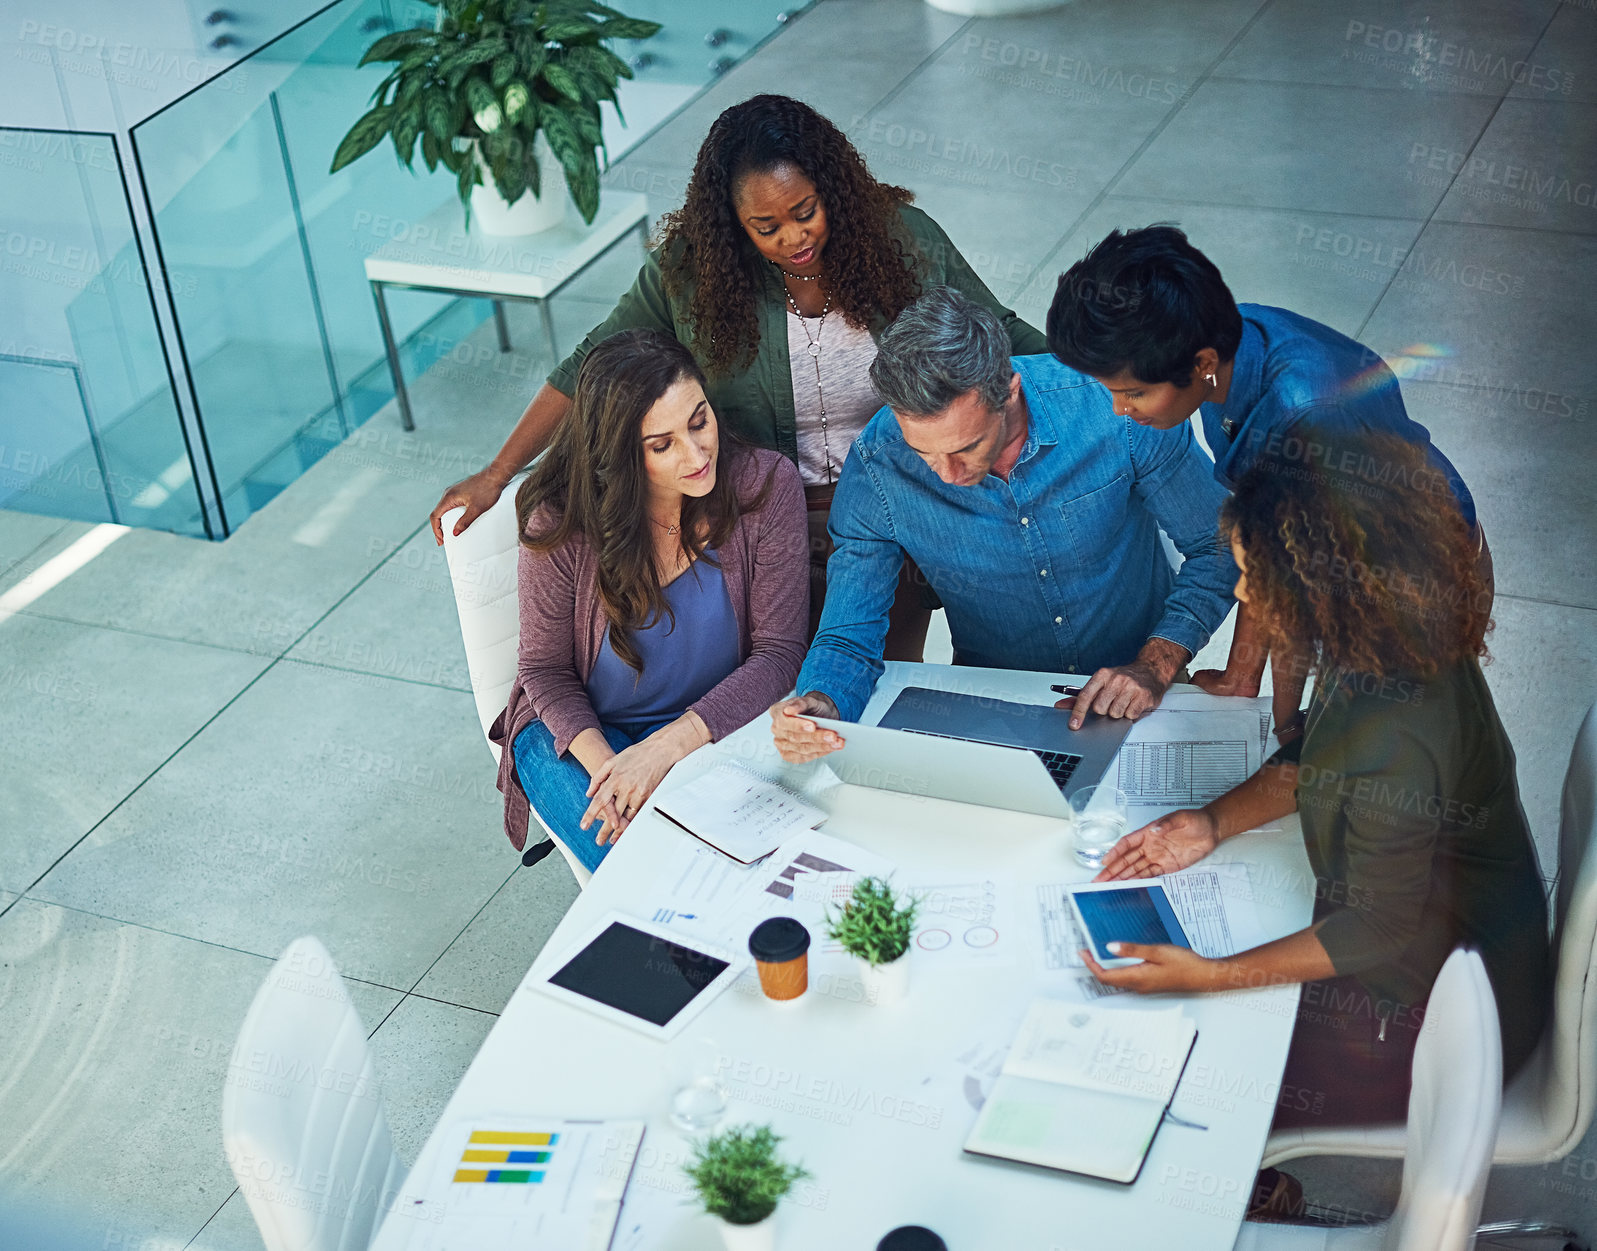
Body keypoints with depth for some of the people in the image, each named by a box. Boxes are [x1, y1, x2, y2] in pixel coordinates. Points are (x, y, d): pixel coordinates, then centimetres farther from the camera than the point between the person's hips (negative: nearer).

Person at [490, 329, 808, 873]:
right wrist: (604, 763, -26)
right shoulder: (561, 523, -18)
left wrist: (668, 745, -27)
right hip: (580, 728, -1)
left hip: (717, 722, 1)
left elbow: (778, 652, -15)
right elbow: (545, 668, -6)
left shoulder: (766, 486, -17)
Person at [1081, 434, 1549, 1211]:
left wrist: (1211, 977, -28)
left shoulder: (1395, 745, -38)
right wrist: (1212, 824, -4)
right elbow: (1312, 760, 7)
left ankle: (1251, 1194, 31)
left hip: (1431, 1012, -8)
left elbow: (1376, 932, -26)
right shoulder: (1391, 648, -11)